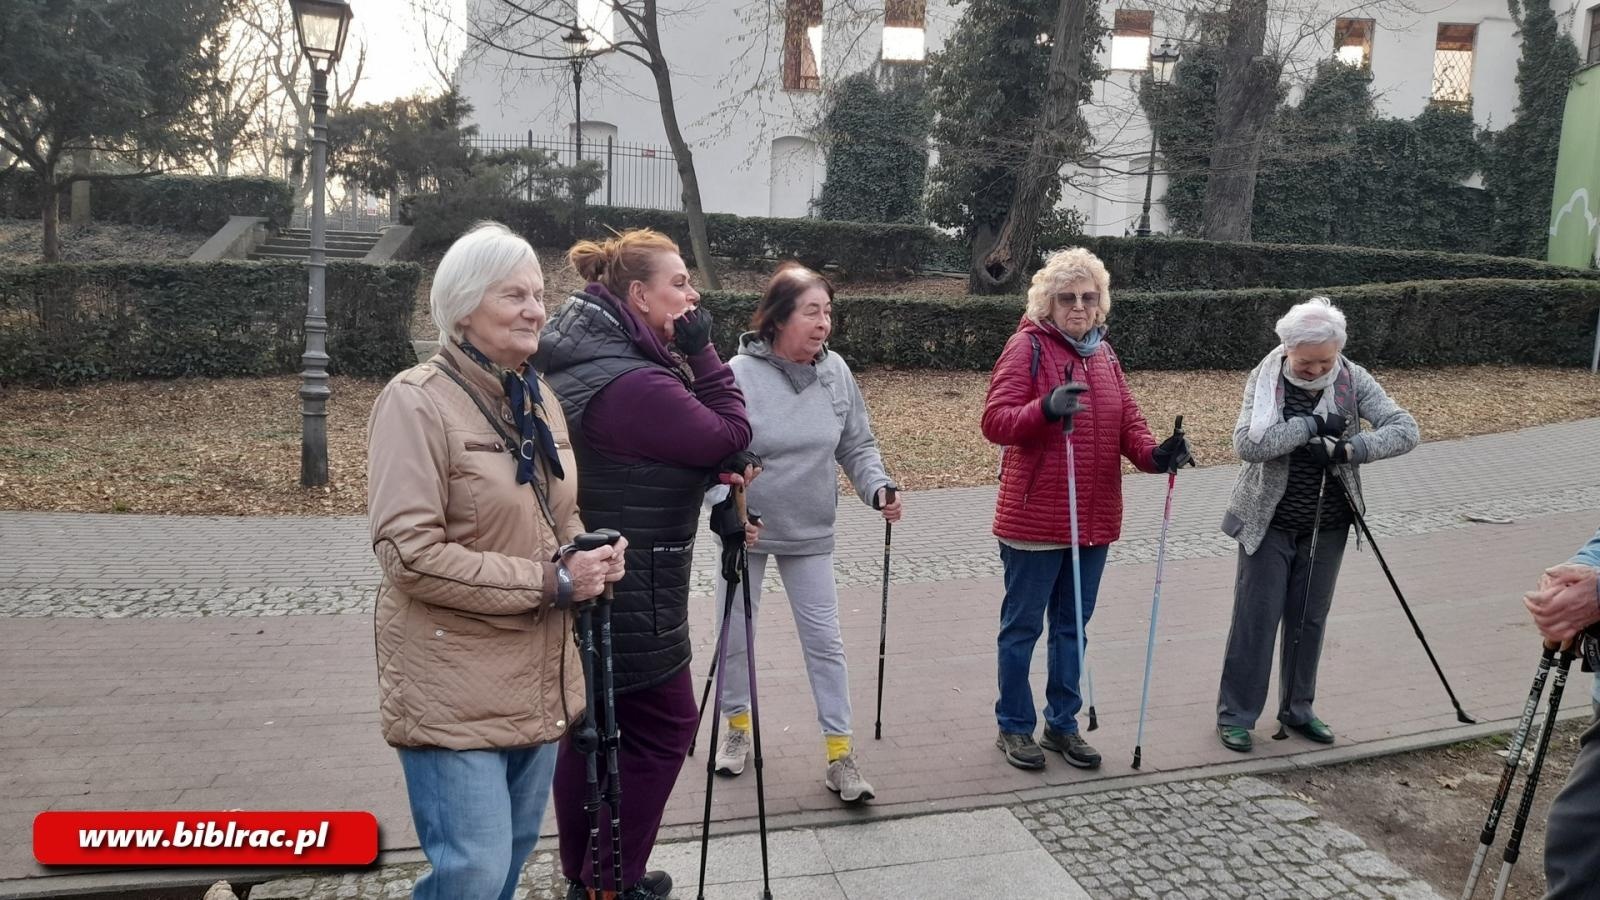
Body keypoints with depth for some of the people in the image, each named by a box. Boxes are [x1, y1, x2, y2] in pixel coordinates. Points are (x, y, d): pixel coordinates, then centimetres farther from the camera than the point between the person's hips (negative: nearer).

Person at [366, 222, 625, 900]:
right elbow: (409, 554, -21)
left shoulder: (538, 398, 9)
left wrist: (588, 555, -3)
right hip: (455, 690, -7)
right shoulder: (417, 401, -14)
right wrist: (550, 582, -20)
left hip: (538, 681, 7)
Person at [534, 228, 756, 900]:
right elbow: (734, 439, -14)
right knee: (664, 725, 5)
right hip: (629, 596, -9)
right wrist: (701, 351, -11)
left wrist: (714, 471, -3)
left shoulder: (574, 365, 7)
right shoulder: (634, 384, -25)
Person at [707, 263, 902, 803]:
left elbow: (857, 446, 5)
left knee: (824, 641, 4)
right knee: (735, 635, 12)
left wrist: (877, 488, -11)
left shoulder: (836, 372, -4)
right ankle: (738, 725, 36)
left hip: (810, 534, 2)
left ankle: (840, 752, 14)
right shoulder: (739, 375, -16)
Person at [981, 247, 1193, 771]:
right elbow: (995, 422, -18)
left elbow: (1126, 420, 10)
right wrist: (1046, 408, -35)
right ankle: (1014, 727, 22)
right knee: (1023, 626, 6)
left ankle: (1062, 724, 31)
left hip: (1094, 518, 6)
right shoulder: (1027, 346, -10)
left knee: (1072, 625, 17)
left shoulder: (1103, 352, 11)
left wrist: (1154, 454, -10)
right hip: (1035, 518, -6)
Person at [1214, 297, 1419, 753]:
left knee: (1310, 621, 13)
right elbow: (1246, 443, -25)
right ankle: (1235, 714, 13)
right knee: (1256, 618, 2)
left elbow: (1405, 430, -13)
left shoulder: (1353, 380, -6)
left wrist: (1349, 448, -27)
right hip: (1268, 525, -3)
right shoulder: (1264, 379, -12)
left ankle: (1297, 708, 30)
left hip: (1326, 527, 3)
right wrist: (1311, 425, -28)